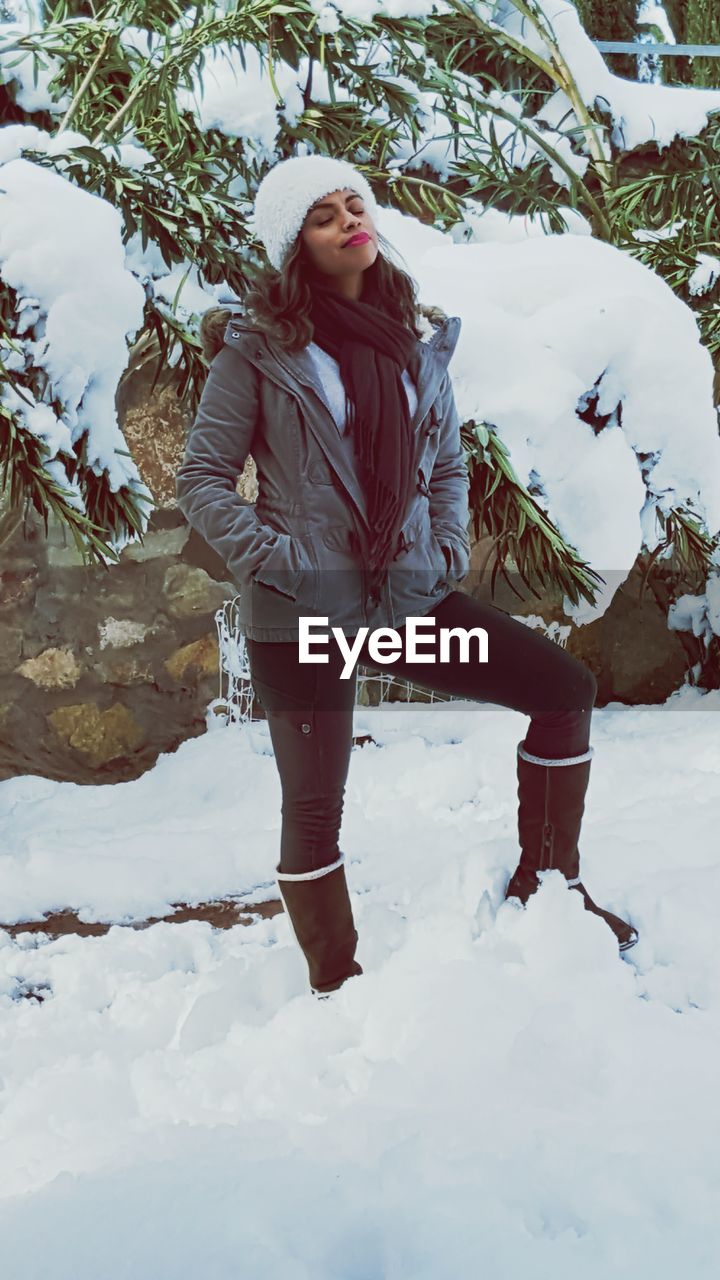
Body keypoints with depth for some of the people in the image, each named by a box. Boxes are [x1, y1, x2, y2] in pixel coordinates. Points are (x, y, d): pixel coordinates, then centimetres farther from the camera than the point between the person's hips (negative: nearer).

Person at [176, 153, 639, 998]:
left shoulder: (417, 341, 9)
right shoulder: (257, 347, -5)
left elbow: (449, 466, 16)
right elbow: (201, 480, -5)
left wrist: (446, 554, -1)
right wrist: (282, 562, -15)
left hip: (411, 597, 5)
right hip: (303, 612, -4)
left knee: (566, 688, -1)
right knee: (314, 805, 1)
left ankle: (545, 879, 16)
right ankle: (335, 989, 22)